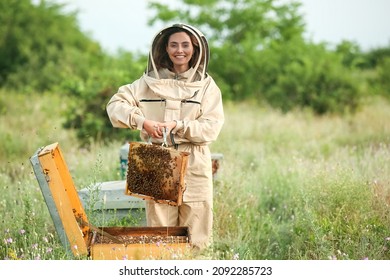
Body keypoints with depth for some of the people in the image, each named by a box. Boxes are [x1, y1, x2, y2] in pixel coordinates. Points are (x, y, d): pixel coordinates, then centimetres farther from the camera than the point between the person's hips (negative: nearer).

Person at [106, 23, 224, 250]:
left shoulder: (206, 85, 6)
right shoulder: (151, 81, 8)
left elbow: (212, 128, -3)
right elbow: (116, 104, 3)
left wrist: (178, 126, -17)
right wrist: (142, 122, -13)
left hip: (194, 165, 0)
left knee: (195, 235, 0)